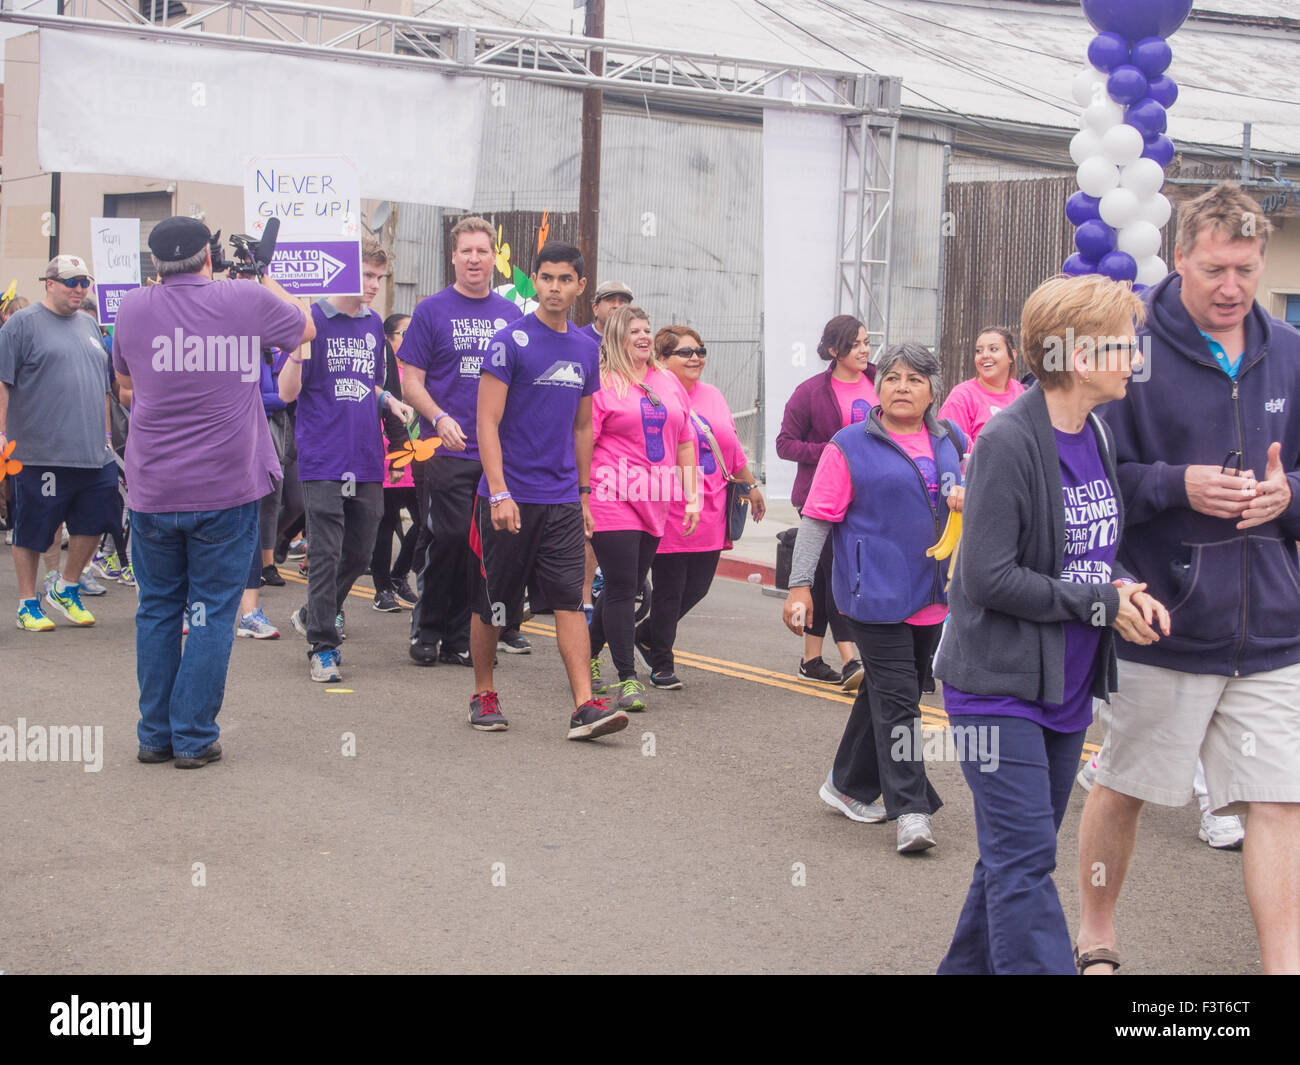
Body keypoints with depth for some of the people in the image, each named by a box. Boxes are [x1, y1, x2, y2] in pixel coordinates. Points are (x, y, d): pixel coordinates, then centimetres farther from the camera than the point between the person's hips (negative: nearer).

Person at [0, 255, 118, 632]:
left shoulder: (89, 325, 17)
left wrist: (106, 435, 20)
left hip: (92, 453, 6)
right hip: (40, 453, -6)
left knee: (93, 522, 7)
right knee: (32, 530, 3)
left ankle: (66, 588, 26)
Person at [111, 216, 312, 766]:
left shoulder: (134, 307, -1)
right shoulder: (248, 300, -5)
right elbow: (305, 326, 16)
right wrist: (263, 277, 26)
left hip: (152, 491, 2)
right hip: (227, 490, -2)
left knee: (157, 610, 13)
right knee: (211, 613, 5)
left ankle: (155, 735, 18)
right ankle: (194, 737, 7)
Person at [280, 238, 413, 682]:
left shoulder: (373, 324, 12)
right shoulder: (312, 320, -6)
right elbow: (288, 392, -8)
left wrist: (389, 400, 4)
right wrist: (298, 350, -25)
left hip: (366, 460, 6)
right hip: (323, 461, -6)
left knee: (359, 553, 12)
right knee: (325, 555, -5)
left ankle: (314, 615, 34)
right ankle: (323, 646, 4)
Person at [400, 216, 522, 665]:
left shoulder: (511, 315, 12)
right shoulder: (432, 310, 1)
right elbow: (411, 382, -2)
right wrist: (439, 418, -19)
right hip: (446, 451, -3)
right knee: (447, 540, -5)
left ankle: (462, 636, 16)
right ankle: (426, 632, 12)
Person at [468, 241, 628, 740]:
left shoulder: (586, 350, 11)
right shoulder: (511, 341, -7)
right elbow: (487, 422, -11)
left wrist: (584, 493, 18)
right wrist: (499, 493, -19)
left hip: (562, 500, 4)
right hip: (510, 497, -4)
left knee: (570, 600, -4)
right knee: (492, 604, 6)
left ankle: (584, 707, -7)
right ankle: (483, 695, 23)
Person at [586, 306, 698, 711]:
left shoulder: (669, 383, 15)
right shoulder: (601, 382, -3)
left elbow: (685, 442, 18)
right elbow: (582, 442, -7)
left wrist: (691, 496, 13)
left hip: (655, 502, 6)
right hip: (612, 499, -6)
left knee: (627, 586, 10)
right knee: (622, 587, -6)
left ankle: (587, 658, 28)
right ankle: (628, 678, -1)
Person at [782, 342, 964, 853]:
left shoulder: (949, 442, 11)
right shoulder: (851, 446, -4)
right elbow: (818, 518, -6)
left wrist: (969, 497, 0)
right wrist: (800, 586, -11)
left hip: (933, 597, 6)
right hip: (876, 593, -6)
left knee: (883, 691, 15)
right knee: (896, 696, -8)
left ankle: (850, 786, 30)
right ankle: (909, 810, -5)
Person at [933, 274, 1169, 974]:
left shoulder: (1098, 438, 7)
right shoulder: (1007, 443, -18)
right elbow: (990, 576, -21)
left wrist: (1128, 592, -3)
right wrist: (1102, 604, -15)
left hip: (1067, 686, 8)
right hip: (1000, 685, -8)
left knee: (1017, 855, 17)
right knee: (1024, 861, -7)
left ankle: (970, 965, 32)